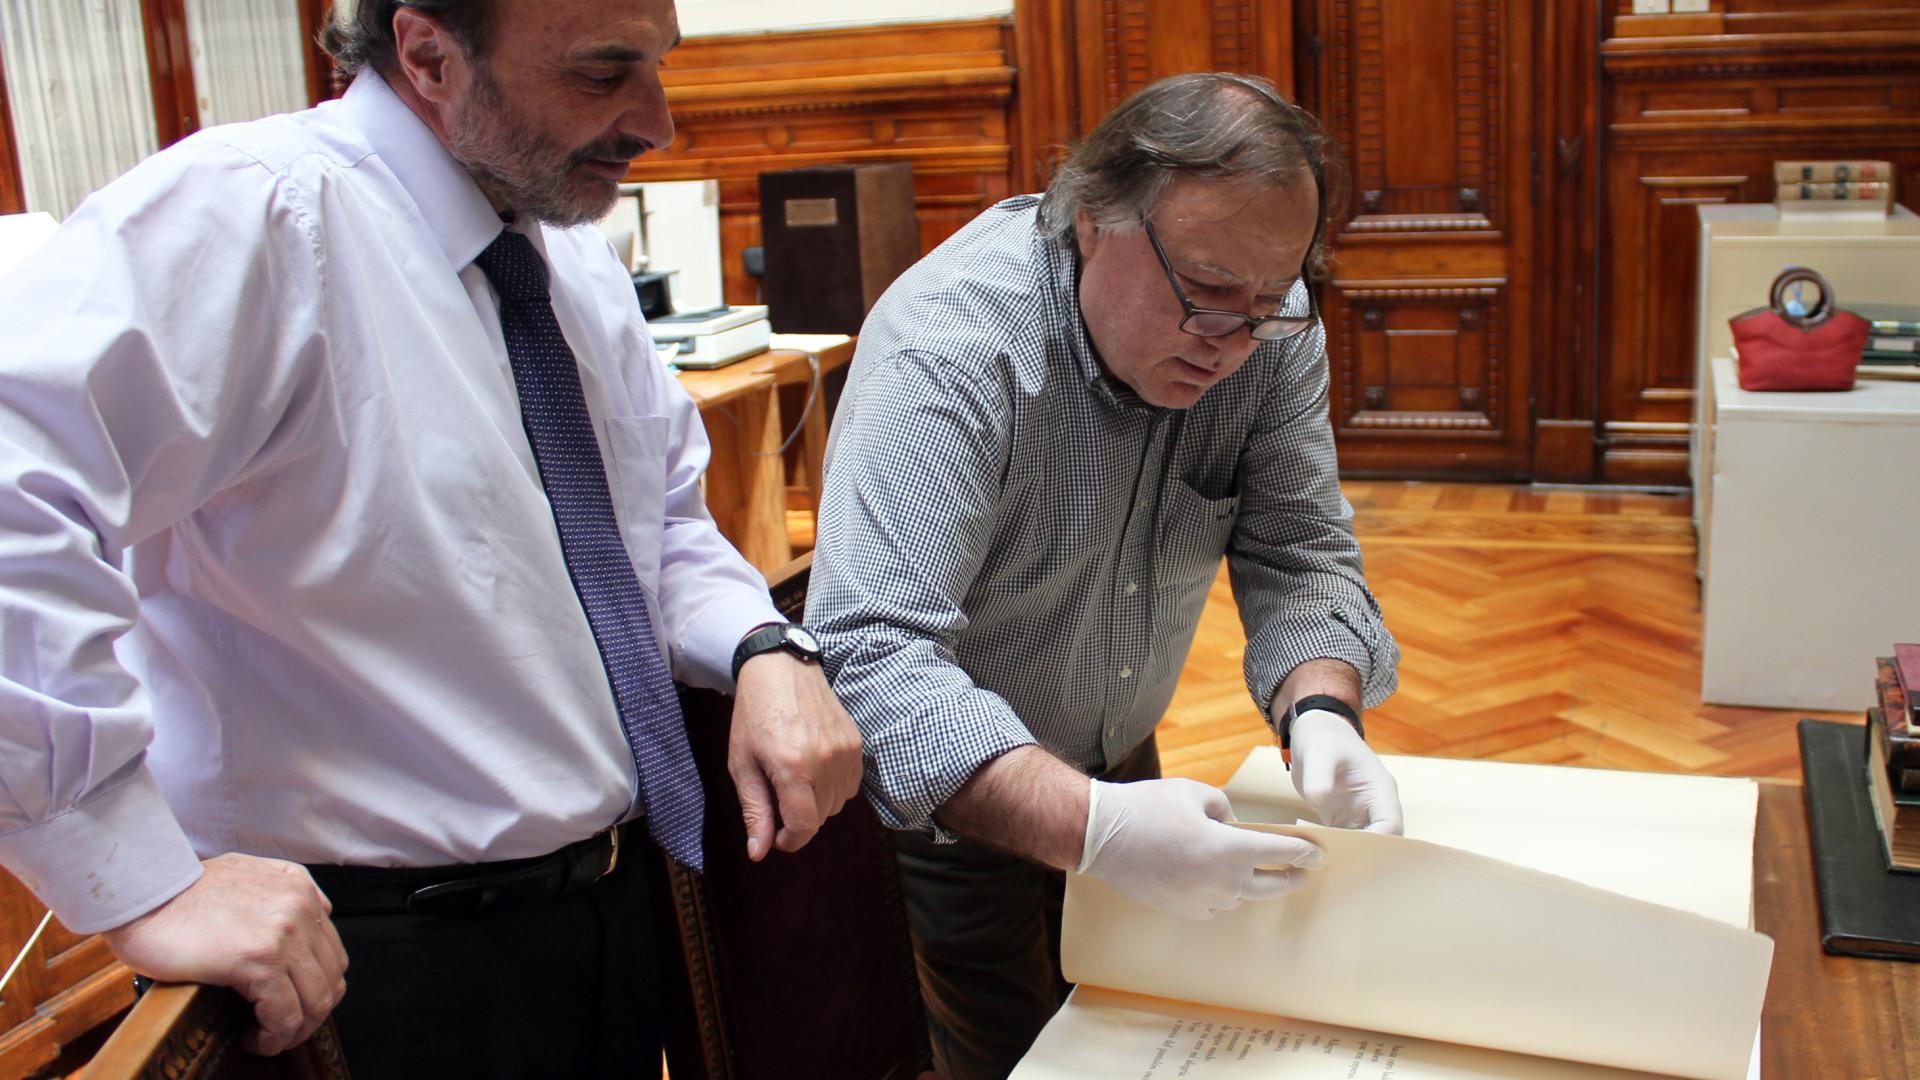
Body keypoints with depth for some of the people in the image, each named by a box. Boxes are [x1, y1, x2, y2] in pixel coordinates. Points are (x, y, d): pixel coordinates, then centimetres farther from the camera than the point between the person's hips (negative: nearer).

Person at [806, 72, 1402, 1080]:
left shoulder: (1269, 330, -15)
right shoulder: (948, 346, -34)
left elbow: (1298, 555, -11)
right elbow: (871, 654, -42)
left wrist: (1319, 710, -33)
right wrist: (1087, 826, -54)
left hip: (1119, 762, 6)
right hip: (952, 797, -5)